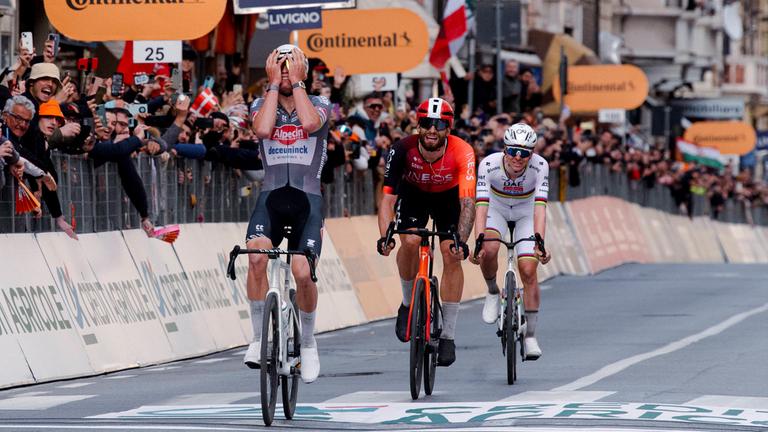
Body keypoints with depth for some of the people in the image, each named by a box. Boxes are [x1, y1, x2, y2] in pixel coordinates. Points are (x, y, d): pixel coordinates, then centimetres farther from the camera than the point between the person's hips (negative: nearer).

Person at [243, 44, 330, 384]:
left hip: (307, 198, -1)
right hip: (271, 196, 1)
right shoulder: (261, 104, 9)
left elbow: (309, 123, -19)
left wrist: (297, 81, -9)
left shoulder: (319, 104, 6)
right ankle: (260, 337, -13)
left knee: (302, 273, -15)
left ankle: (307, 342, 11)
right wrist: (274, 84, -8)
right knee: (257, 257, -27)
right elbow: (263, 129, -15)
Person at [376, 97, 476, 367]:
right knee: (410, 243, -25)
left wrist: (462, 240, -55)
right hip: (413, 193, 0)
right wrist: (384, 237, -47)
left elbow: (467, 202, -41)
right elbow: (388, 198, -32)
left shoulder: (462, 152, -35)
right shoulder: (403, 149, -32)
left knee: (451, 255, -15)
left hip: (448, 196, 0)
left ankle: (448, 335, -8)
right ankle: (409, 304, 1)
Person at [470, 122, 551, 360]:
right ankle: (493, 292, 3)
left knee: (528, 271, -13)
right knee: (488, 250, -29)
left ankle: (530, 336, -3)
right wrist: (478, 243, -50)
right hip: (497, 209, 0)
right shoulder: (489, 164, -33)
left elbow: (540, 207, -38)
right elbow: (481, 206, -38)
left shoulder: (540, 166, -31)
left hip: (526, 213, 0)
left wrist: (540, 244, -51)